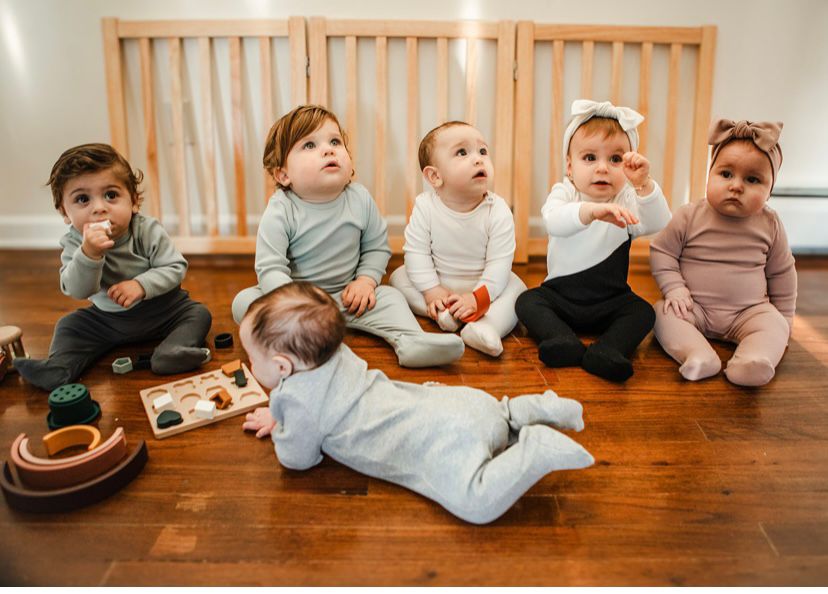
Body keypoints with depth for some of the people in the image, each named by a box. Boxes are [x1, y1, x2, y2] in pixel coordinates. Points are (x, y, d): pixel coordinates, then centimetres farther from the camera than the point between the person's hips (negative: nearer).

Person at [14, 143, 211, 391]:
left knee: (199, 314, -19)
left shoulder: (148, 231, -19)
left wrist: (141, 284, -33)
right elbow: (77, 291, -27)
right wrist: (88, 254, -45)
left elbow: (175, 268, -17)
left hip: (161, 309, -2)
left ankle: (170, 352, -36)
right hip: (108, 319, 3)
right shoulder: (74, 243, -15)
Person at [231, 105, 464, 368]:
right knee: (243, 301, -23)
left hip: (347, 294, 2)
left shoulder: (360, 199, -8)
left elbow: (377, 247, 5)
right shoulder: (280, 211, -20)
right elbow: (270, 269, -23)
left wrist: (366, 280, -12)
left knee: (390, 296, -16)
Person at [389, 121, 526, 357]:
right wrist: (431, 290, -20)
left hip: (482, 285, -1)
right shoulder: (425, 206, -16)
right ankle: (441, 311, -25)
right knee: (399, 277, -13)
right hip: (438, 283, 1)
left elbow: (499, 262, -18)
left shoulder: (498, 211, -19)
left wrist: (477, 297, -26)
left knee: (516, 287, -23)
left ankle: (487, 325, -40)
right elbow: (416, 252, -13)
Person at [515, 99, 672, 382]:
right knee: (527, 301, -20)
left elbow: (659, 224, -24)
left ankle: (608, 350, -36)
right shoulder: (564, 193, -7)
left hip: (610, 300, 1)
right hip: (560, 294, 0)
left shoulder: (627, 201, -4)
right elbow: (554, 221, -33)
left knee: (642, 311, -20)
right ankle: (564, 342, -34)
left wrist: (644, 185, -40)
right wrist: (591, 210, -53)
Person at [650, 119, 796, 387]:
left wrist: (783, 317, 14)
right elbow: (661, 251, -1)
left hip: (749, 311, 2)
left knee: (774, 324, -24)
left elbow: (781, 273, 11)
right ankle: (699, 355, -42)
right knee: (663, 311, -26)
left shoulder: (770, 224, -1)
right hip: (694, 307, -1)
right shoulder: (690, 216, -9)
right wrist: (674, 288, -13)